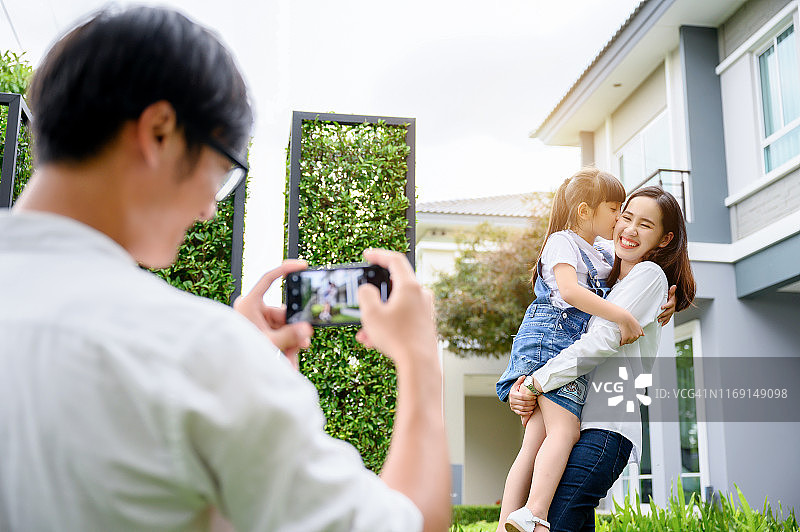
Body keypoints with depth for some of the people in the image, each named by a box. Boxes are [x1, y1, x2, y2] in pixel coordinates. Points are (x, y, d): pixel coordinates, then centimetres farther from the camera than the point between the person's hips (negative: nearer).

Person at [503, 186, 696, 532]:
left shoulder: (649, 274, 0)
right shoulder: (608, 283, 27)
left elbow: (603, 341, -12)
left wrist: (536, 384, -10)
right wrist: (520, 386, 3)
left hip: (608, 426, -8)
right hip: (584, 422, 8)